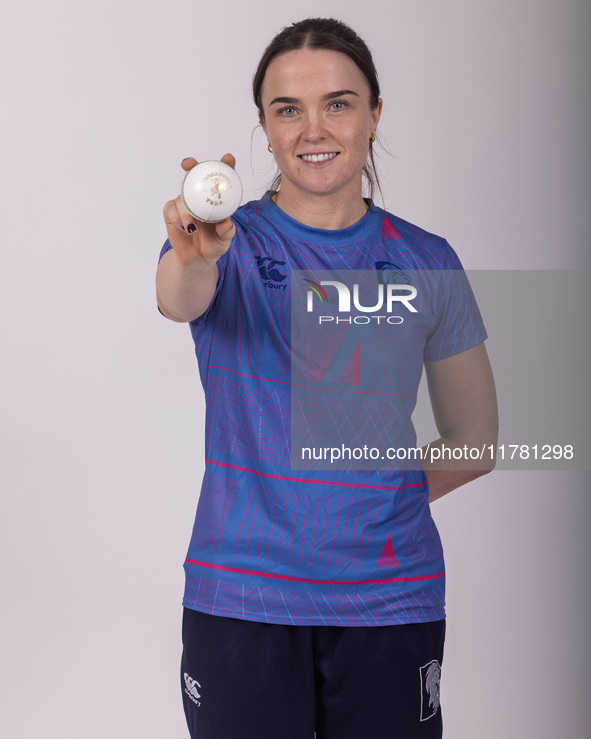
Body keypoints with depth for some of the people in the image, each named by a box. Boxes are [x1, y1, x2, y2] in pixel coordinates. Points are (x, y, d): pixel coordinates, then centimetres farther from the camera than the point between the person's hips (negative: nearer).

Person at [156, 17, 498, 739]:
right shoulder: (233, 243, 0)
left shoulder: (426, 262, 5)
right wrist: (194, 257, -45)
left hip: (388, 598, 2)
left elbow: (473, 439, 13)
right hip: (242, 594, -1)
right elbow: (178, 300, -24)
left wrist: (376, 504, 1)